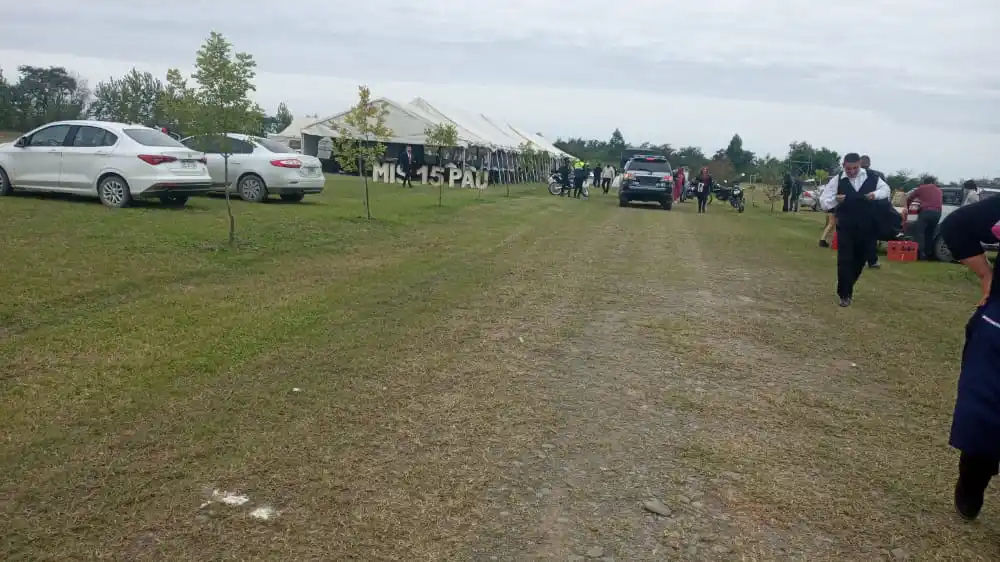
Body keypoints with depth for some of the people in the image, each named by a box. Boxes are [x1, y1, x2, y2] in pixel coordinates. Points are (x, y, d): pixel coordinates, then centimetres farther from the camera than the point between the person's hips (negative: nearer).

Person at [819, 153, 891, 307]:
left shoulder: (872, 177, -2)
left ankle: (847, 289, 35)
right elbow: (823, 202, -3)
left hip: (867, 229, 3)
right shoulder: (837, 180, -6)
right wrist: (835, 200, -25)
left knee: (860, 261, 15)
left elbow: (885, 189, 14)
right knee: (844, 261, -7)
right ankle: (844, 294, 3)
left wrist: (876, 194, -8)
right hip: (846, 228, -3)